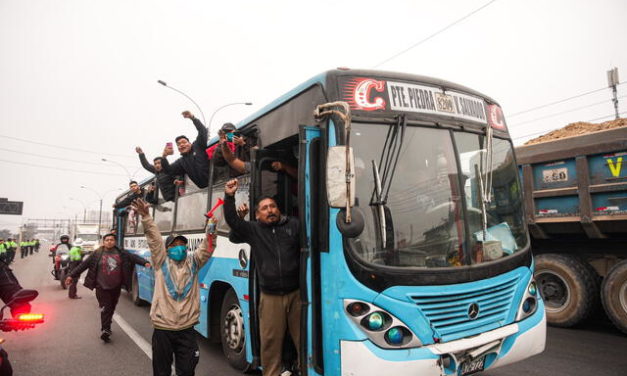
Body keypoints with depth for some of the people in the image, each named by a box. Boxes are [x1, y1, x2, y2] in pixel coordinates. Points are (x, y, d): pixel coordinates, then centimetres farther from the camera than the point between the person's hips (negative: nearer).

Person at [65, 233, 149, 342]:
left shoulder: (121, 253, 1)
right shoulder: (97, 254, -3)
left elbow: (134, 257, -6)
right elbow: (83, 264, -1)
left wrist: (145, 262, -21)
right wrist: (72, 275, -2)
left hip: (116, 286, 3)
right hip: (102, 286, -3)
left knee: (111, 308, 15)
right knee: (105, 308, -9)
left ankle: (106, 327, 33)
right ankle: (105, 330, -6)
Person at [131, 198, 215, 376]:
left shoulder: (192, 263, 7)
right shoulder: (161, 262, 2)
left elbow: (207, 248, -3)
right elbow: (154, 238, -8)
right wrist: (145, 216, -18)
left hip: (187, 329, 2)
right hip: (163, 328, -1)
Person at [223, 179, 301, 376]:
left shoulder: (294, 225, 6)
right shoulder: (253, 230, 8)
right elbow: (232, 220, -1)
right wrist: (229, 197, -11)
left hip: (297, 293, 0)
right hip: (270, 297, 1)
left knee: (304, 339, 6)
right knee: (270, 342, 6)